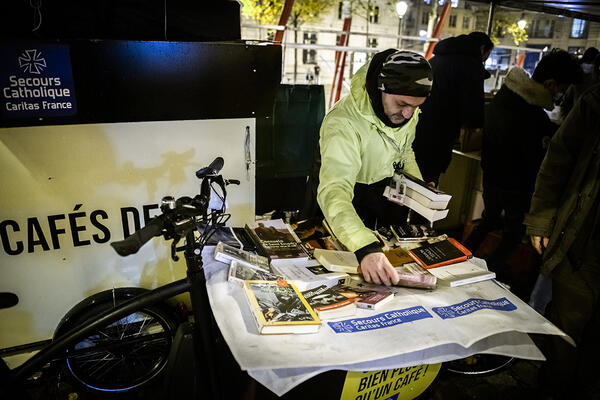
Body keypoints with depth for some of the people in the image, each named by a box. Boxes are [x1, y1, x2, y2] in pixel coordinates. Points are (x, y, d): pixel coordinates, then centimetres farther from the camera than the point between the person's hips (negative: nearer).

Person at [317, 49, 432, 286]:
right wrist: (365, 248, -61)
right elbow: (333, 191, -48)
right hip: (352, 196, -5)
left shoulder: (408, 113, -12)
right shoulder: (343, 123, -36)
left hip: (389, 188, 6)